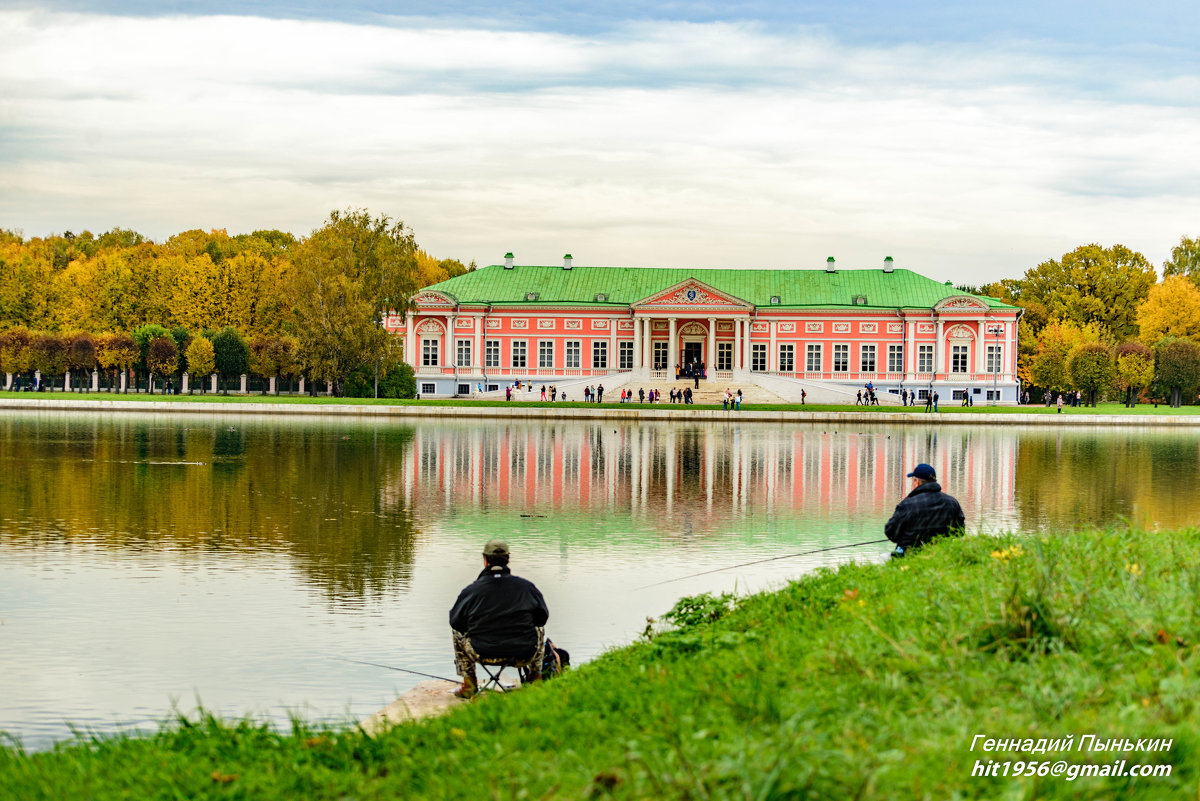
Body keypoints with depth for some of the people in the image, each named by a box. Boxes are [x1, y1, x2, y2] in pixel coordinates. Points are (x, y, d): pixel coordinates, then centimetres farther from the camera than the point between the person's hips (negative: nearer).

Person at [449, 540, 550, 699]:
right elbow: (542, 617, 10)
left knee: (457, 631, 28)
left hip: (482, 654, -1)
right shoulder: (527, 586, -1)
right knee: (539, 628, 33)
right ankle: (536, 680, 34)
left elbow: (456, 621, 4)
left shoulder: (470, 590, -5)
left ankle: (469, 684, 24)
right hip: (523, 655, 1)